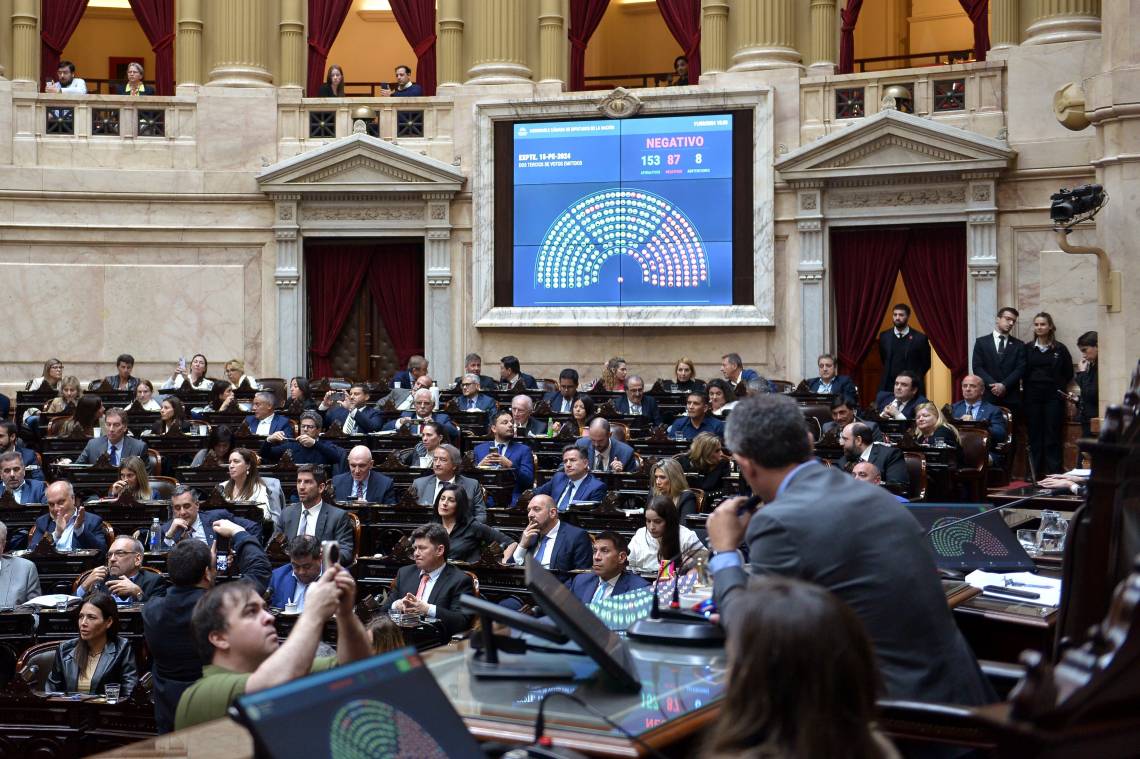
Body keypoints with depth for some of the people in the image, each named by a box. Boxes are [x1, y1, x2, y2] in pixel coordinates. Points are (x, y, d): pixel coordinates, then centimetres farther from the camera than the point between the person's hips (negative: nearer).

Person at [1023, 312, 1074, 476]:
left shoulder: (1060, 349, 2)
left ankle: (1055, 474, 1)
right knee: (1034, 436, 4)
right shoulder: (1028, 349, 6)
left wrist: (1060, 387, 4)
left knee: (1052, 437, -2)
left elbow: (1069, 373, 9)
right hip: (1032, 397, 2)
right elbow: (1023, 373, 8)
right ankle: (1036, 474, 10)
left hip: (1053, 397, -2)